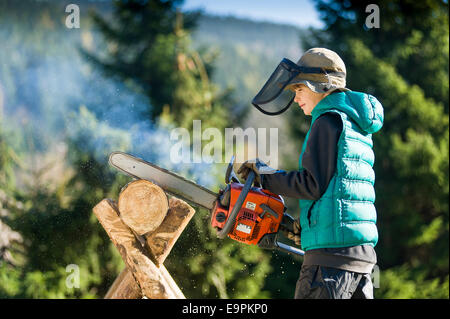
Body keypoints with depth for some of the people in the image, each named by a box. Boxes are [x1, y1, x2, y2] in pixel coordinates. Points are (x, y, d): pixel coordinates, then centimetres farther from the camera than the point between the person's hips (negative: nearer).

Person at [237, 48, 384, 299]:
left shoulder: (329, 121, -5)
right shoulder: (358, 128, 21)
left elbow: (313, 184, -13)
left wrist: (265, 175, -2)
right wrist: (307, 225, 17)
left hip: (333, 250, -9)